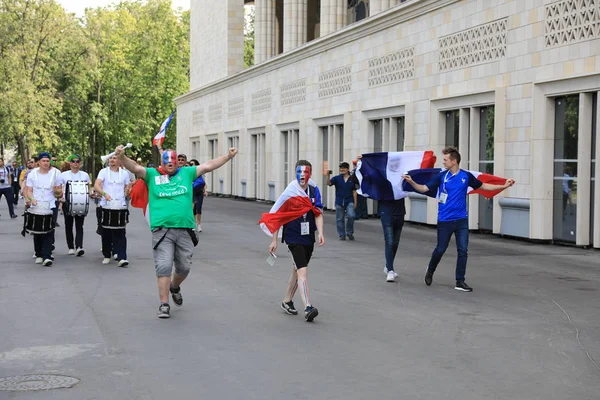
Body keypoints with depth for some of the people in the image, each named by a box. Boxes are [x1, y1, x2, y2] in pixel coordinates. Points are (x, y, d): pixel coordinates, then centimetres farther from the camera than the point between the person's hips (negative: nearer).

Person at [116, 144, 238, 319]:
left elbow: (208, 166, 14)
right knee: (164, 267, -8)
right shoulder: (152, 174, 7)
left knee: (184, 267, 12)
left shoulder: (186, 173, 14)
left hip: (185, 230, 3)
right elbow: (135, 167, -6)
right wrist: (122, 157, -24)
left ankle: (175, 287, 42)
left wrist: (228, 156, 12)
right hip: (162, 230, -3)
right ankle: (164, 304, -1)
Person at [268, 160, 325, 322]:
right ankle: (308, 308, -22)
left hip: (308, 238, 5)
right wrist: (274, 240, -3)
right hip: (293, 237, -5)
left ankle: (287, 301, 36)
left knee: (298, 270, 18)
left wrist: (320, 233, -18)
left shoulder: (314, 190, 1)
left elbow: (318, 213, -1)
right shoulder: (290, 191, -9)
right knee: (303, 271, -17)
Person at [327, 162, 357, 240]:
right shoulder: (337, 178, 2)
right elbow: (329, 183, -12)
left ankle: (349, 232, 2)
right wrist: (328, 176, -30)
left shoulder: (352, 179, 4)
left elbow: (354, 191, 7)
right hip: (339, 202, 1)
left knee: (351, 216, -18)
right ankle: (342, 235, 17)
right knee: (340, 219, 5)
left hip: (349, 201, -1)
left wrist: (355, 202, 4)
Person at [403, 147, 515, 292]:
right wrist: (411, 182, -23)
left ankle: (460, 282, 7)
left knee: (463, 251, 0)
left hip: (462, 220, 2)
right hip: (445, 220, -2)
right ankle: (430, 271, 32)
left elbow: (483, 186, 13)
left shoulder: (466, 176, 0)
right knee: (440, 249, 5)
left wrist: (504, 186, 9)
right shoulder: (441, 176, -5)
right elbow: (424, 188, -6)